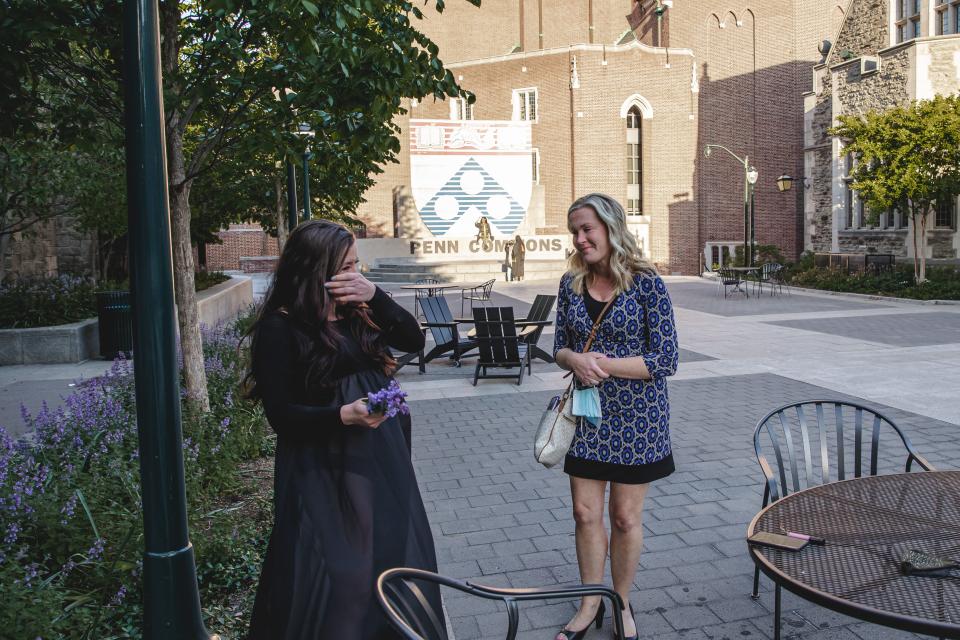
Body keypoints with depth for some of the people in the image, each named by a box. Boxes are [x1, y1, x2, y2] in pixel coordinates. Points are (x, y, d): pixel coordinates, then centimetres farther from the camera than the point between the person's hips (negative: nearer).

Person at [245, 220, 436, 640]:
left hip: (381, 459, 7)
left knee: (395, 561, 16)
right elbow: (281, 414, -13)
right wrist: (342, 416, -26)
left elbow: (414, 340, 0)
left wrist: (375, 297, -12)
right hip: (323, 470, -6)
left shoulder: (357, 311, 7)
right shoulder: (280, 327, -11)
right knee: (333, 577, 3)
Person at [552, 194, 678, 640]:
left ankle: (621, 604, 32)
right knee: (585, 513, 11)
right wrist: (575, 360, -16)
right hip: (587, 414, 4)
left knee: (625, 517, 10)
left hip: (635, 417, -4)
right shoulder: (572, 283, 1)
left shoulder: (646, 284, -13)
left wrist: (605, 365, -21)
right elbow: (560, 347, 7)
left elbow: (666, 360, -15)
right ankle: (590, 604, 31)